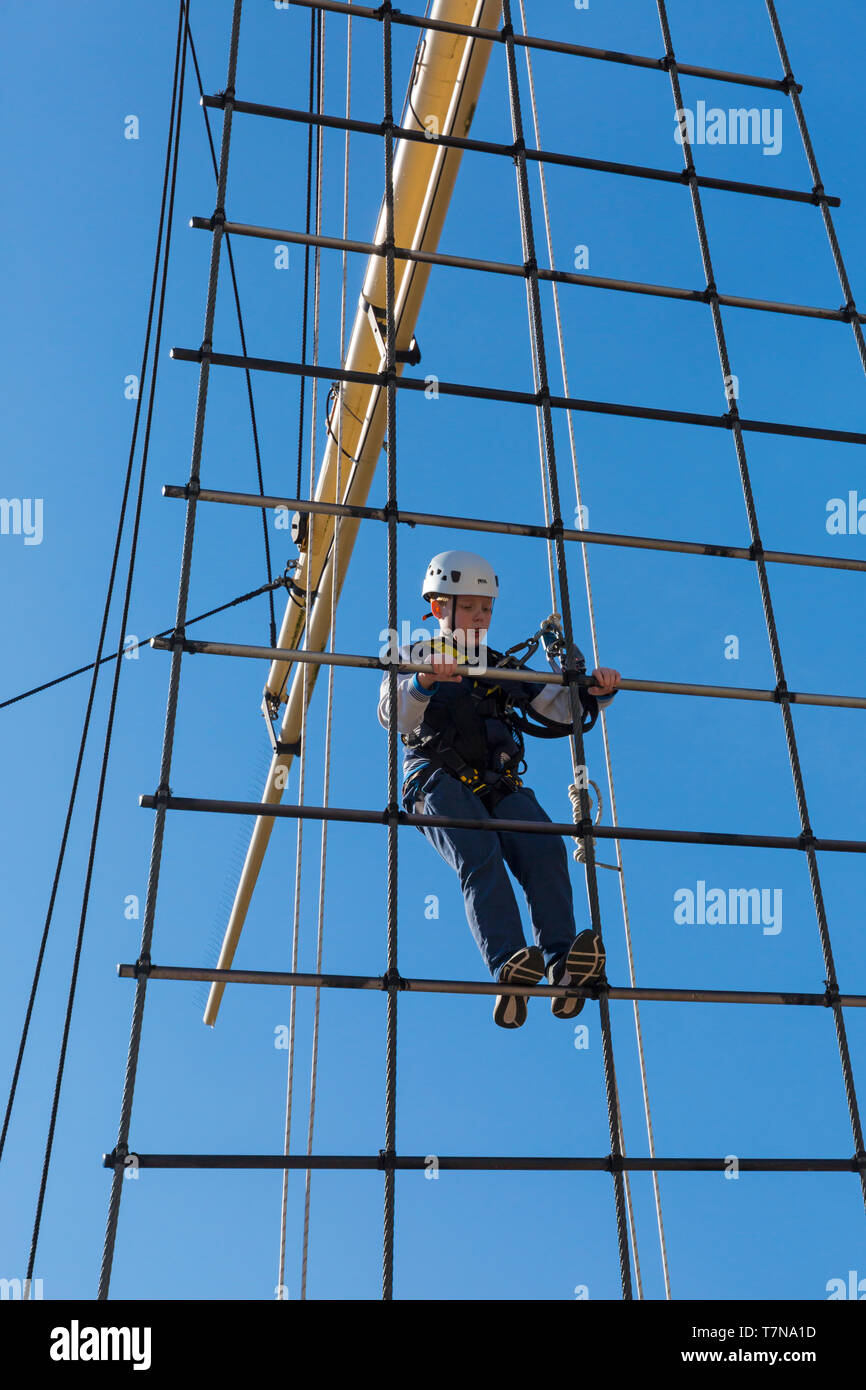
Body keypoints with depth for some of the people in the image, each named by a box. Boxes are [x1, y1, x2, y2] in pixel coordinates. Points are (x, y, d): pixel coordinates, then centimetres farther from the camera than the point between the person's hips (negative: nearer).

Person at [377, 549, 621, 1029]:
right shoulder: (415, 659, 16)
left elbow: (556, 711, 23)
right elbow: (393, 716, -5)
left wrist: (594, 692, 2)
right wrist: (424, 682, -26)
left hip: (499, 785, 4)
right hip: (440, 783, -3)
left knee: (546, 849, -25)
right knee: (481, 858, -31)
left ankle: (563, 965, -37)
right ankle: (509, 969, -44)